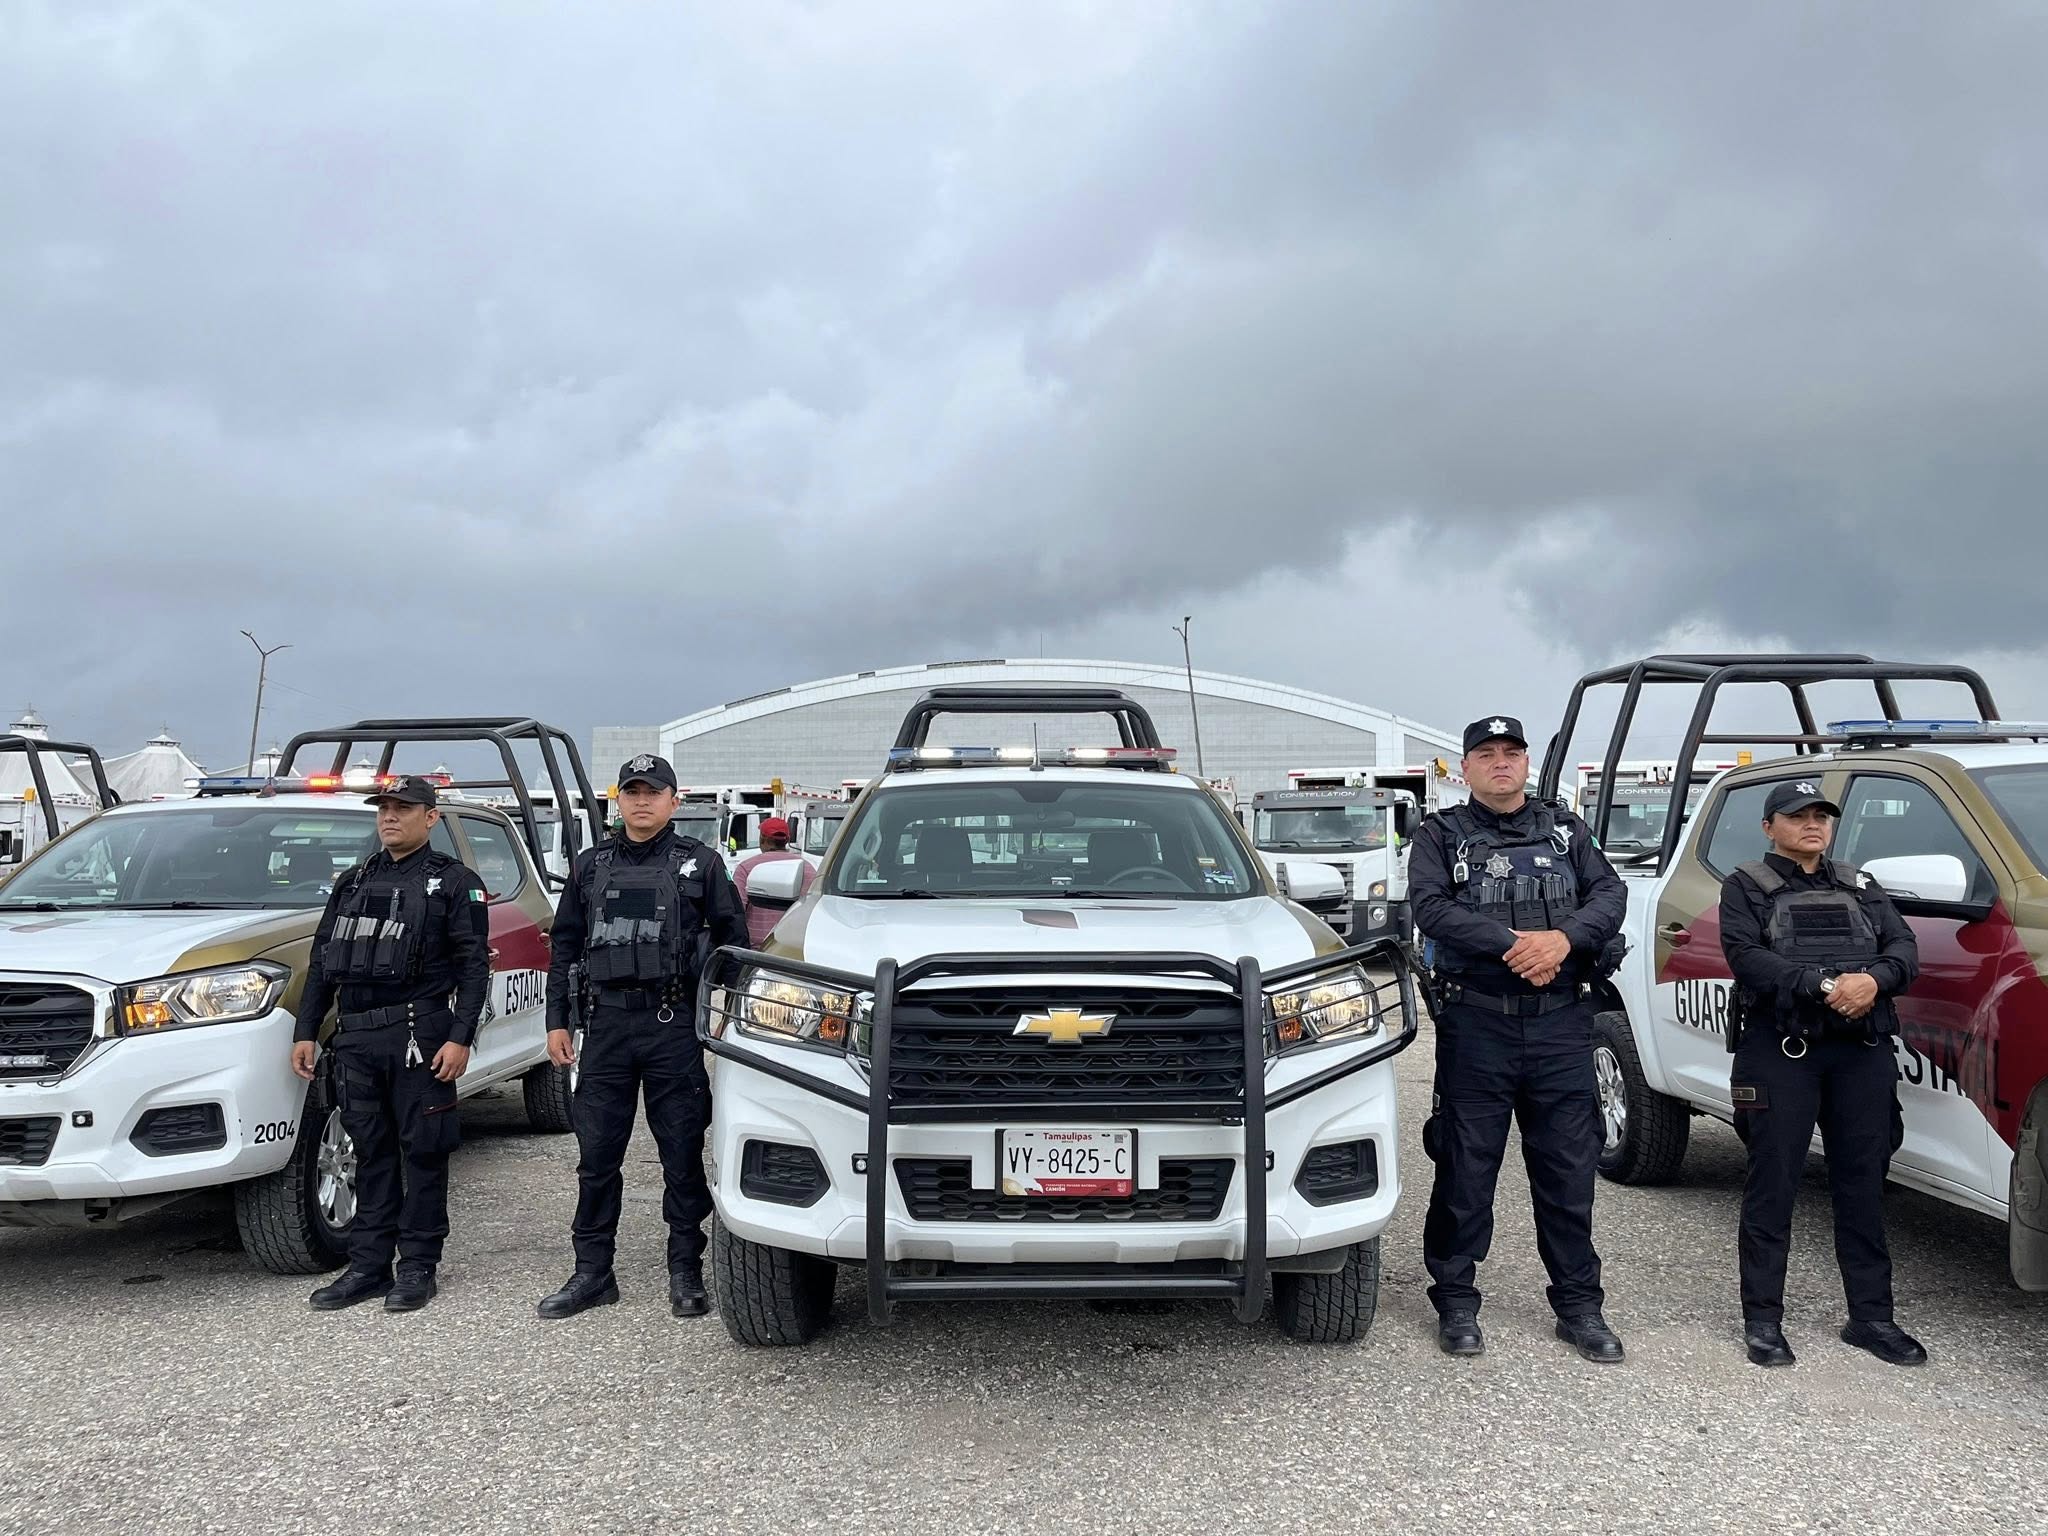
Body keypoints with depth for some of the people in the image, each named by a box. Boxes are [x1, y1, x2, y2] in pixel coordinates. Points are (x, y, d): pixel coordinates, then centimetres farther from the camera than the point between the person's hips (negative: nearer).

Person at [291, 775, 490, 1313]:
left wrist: (460, 1038, -14)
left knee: (422, 1151, 0)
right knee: (371, 1152, 10)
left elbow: (474, 966, -6)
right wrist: (306, 1031, 11)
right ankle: (368, 1266, 16)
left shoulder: (454, 881, 1)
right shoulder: (353, 883, 18)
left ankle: (418, 1268, 8)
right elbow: (322, 961, 19)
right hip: (356, 1037, 5)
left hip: (420, 1036, -5)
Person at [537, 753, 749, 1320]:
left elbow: (733, 942, 5)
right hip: (607, 1023, 3)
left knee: (682, 1155, 2)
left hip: (675, 1024, -3)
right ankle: (592, 1273, 15)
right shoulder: (591, 865, 13)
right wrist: (557, 1020, 8)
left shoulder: (700, 863, 4)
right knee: (597, 1155, 6)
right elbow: (565, 947, 15)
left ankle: (686, 1273, 12)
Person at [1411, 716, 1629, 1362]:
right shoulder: (1441, 834, 5)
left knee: (1569, 1169, 8)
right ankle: (1456, 1302, 17)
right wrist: (1516, 943, -19)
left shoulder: (1565, 830, 15)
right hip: (1475, 1024, -2)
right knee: (1466, 1169, 5)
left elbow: (1610, 894, 3)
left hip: (1560, 1025, 3)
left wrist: (1563, 938, -17)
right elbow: (1430, 907, -11)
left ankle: (1579, 1305, 19)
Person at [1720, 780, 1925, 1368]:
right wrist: (1825, 985, -22)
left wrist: (1873, 980, -16)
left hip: (1864, 1050, 4)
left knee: (1862, 1185, 8)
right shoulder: (1746, 888, 4)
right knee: (1772, 1186, 0)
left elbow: (1903, 948, 7)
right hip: (1780, 1050, -4)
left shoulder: (1861, 888, 19)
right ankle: (1763, 1319, 7)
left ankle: (1871, 1316, 18)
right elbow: (1747, 957, -11)